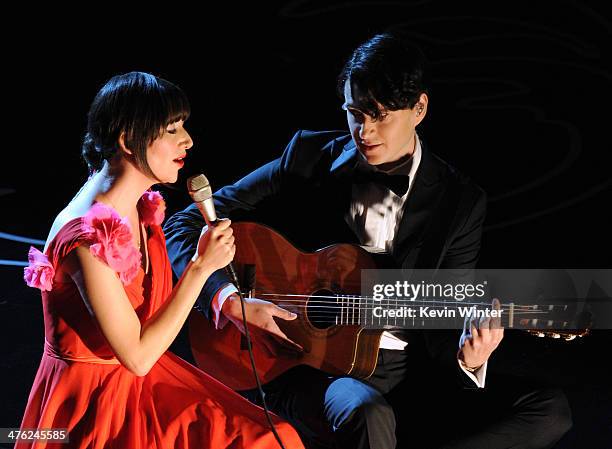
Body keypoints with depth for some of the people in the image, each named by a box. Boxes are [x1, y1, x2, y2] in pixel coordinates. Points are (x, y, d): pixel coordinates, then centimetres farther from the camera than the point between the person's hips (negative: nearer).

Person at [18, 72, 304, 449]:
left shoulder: (142, 208, 4)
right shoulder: (88, 236, -24)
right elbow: (137, 356, -21)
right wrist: (201, 267, -19)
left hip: (146, 382, 8)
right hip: (95, 401, -8)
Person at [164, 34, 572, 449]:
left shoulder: (460, 201, 3)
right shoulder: (309, 158, 1)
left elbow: (440, 319, 5)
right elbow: (186, 227, 2)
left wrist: (464, 357, -20)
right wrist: (231, 302, -16)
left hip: (406, 373, 4)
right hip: (306, 364, -3)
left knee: (549, 410, -18)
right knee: (367, 413, -40)